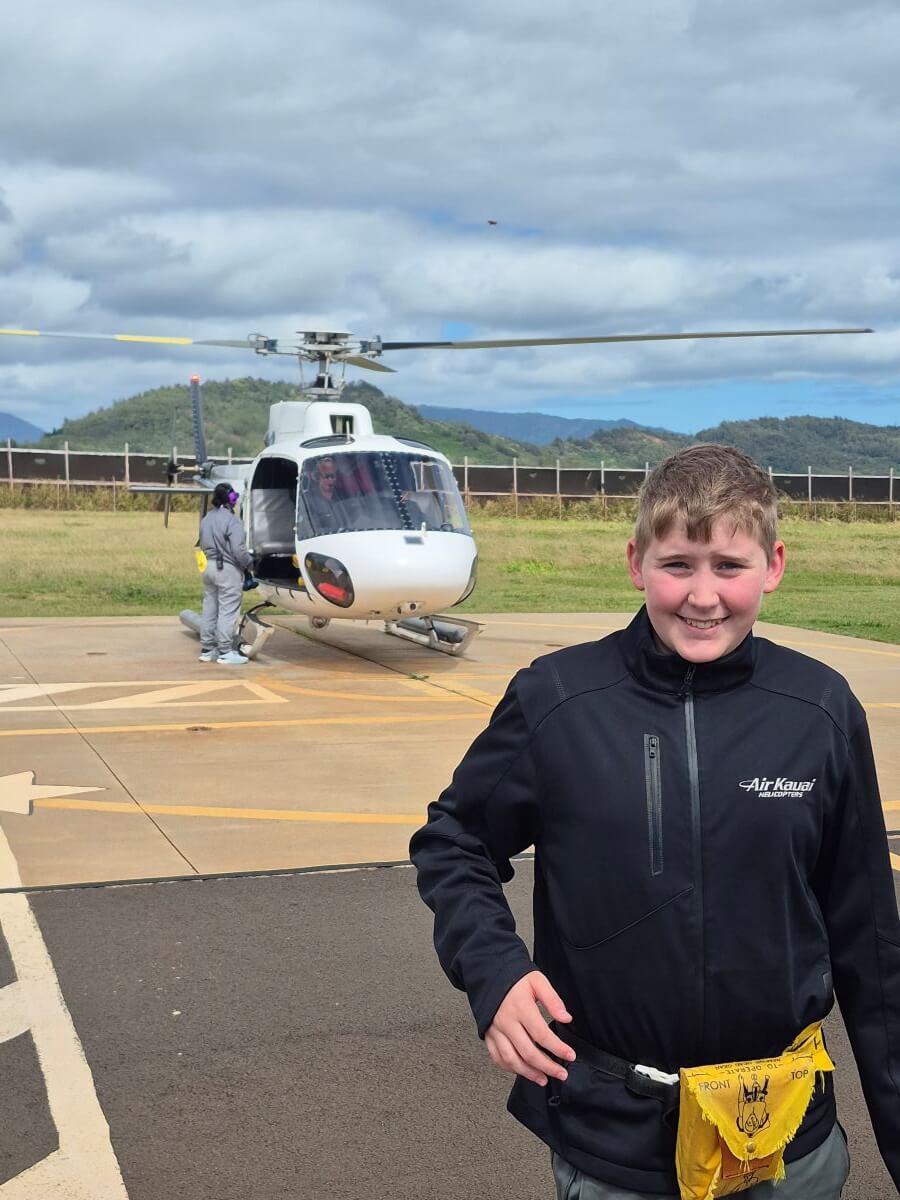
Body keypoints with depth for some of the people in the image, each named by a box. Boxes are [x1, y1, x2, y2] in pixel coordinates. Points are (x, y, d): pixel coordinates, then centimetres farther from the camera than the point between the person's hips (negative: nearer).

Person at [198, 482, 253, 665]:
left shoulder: (206, 520, 11)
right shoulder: (231, 521, -17)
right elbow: (239, 551, -20)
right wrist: (249, 563, -5)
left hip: (210, 566, 8)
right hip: (228, 570, -8)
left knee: (209, 609, 14)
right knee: (227, 612, -3)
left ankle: (207, 649, 20)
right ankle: (225, 652, -1)